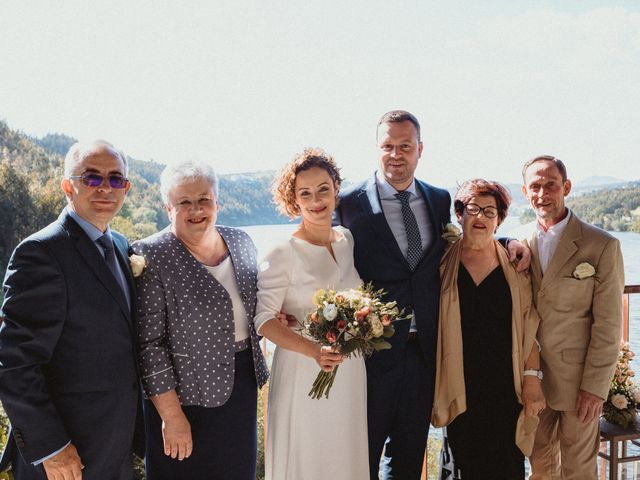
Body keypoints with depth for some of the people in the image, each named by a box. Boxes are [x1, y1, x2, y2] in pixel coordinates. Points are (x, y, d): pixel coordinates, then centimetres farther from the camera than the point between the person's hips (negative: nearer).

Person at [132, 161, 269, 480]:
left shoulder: (241, 241, 3)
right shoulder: (151, 256, -16)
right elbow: (148, 343, -17)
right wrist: (171, 415, -16)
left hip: (242, 385, 6)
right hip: (186, 395, -6)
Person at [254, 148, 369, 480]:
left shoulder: (348, 239, 4)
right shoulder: (283, 253, -14)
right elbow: (264, 318, -17)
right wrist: (313, 350, -29)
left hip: (350, 370, 5)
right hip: (303, 372, -5)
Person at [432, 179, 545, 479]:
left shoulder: (514, 263, 4)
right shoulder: (443, 263, 3)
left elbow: (529, 325, 2)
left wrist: (531, 377, -5)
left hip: (506, 386, 0)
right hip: (460, 386, 0)